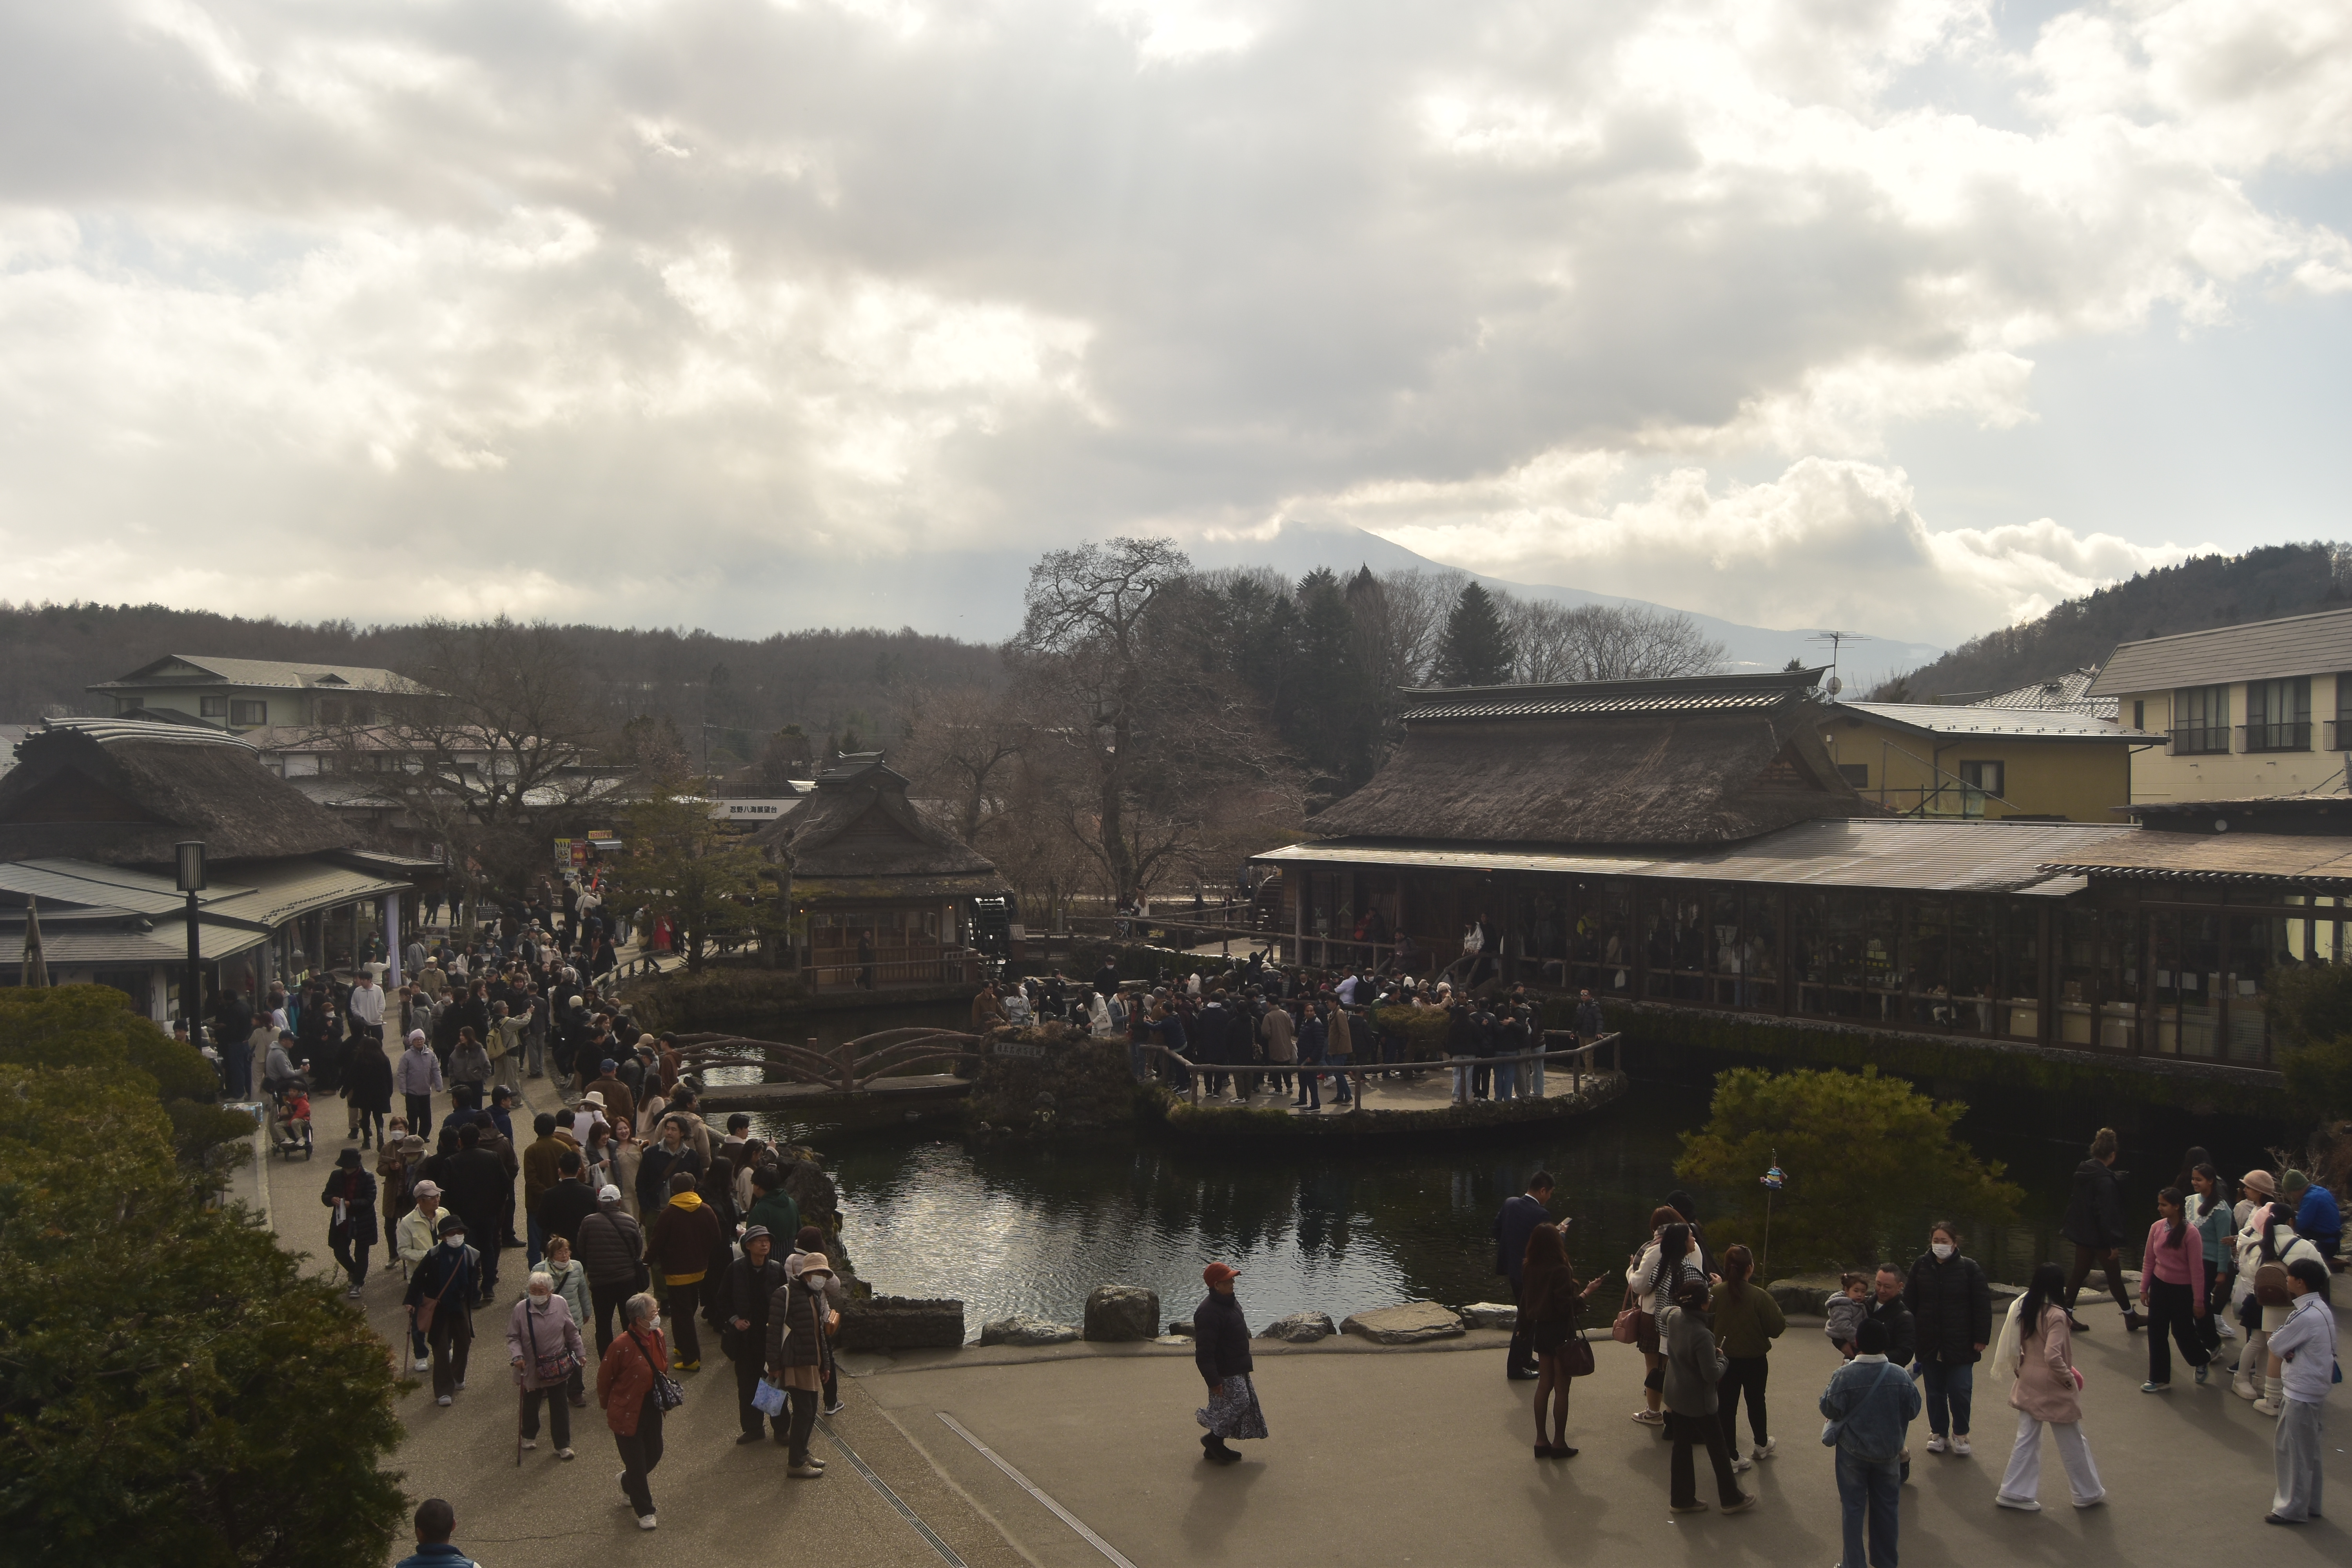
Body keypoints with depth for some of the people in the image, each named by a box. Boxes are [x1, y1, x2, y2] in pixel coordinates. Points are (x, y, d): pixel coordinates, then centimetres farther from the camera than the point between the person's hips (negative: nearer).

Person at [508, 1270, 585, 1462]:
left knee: (560, 1406, 6)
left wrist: (580, 1353, 10)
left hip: (558, 1366, 1)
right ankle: (529, 1436, 44)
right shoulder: (521, 1308, -15)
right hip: (531, 1367, -1)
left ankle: (563, 1445, 18)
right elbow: (513, 1337, -6)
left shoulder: (561, 1304, -8)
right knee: (531, 1404, 18)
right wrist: (517, 1356, -21)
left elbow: (572, 1332, 5)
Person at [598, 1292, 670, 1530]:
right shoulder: (621, 1346, -28)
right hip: (627, 1413, -7)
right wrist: (608, 1405, 0)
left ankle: (628, 1482, 49)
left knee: (654, 1454, 18)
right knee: (636, 1462, 6)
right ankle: (644, 1512, 24)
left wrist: (665, 1392, 13)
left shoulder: (658, 1336, -6)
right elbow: (604, 1378, -14)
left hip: (652, 1408, 7)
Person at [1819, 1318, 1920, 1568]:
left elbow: (1829, 1410, -12)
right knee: (1887, 1507, 18)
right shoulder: (1900, 1376, -14)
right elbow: (1913, 1411, -2)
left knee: (1853, 1509, 11)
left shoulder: (1844, 1376, -22)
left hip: (1853, 1453, -2)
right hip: (1889, 1453, 2)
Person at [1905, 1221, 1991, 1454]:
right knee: (1935, 1392, 10)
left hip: (1960, 1344, -2)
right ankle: (1938, 1433, 26)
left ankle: (1960, 1435, 20)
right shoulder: (1921, 1265, 0)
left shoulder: (1968, 1267, -6)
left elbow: (1982, 1304, -3)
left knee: (1960, 1391, 0)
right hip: (1929, 1343, 2)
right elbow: (1909, 1302, 4)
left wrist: (1981, 1338, -5)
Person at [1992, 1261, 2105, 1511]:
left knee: (2027, 1438, 12)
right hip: (2052, 1387, -6)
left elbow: (2015, 1345, 6)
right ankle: (2088, 1493, 26)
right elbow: (2053, 1356, -26)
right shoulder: (2056, 1315, -21)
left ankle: (2015, 1492, 13)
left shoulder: (2024, 1309, 0)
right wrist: (2068, 1378, -12)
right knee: (2072, 1442, 11)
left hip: (2029, 1383, 6)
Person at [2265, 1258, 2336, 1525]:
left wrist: (2278, 1330, 0)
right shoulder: (2321, 1308, 6)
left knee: (2294, 1450, 2)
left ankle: (2292, 1508, 11)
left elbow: (2275, 1346, -17)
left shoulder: (2305, 1316, -25)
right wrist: (2289, 1351, -10)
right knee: (2307, 1450, 19)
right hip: (2313, 1389, 10)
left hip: (2302, 1392, -10)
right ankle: (2309, 1503, 30)